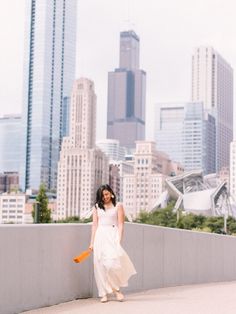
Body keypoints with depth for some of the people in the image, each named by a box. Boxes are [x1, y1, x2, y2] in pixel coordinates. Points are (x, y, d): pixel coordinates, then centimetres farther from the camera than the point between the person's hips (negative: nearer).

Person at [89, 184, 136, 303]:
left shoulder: (118, 206, 8)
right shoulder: (97, 207, 14)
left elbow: (120, 225, 2)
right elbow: (94, 225, 13)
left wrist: (119, 240, -9)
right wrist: (92, 242, 6)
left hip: (113, 235, -2)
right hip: (100, 236, 3)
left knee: (113, 262, -18)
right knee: (100, 265, -2)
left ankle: (116, 289, 0)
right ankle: (104, 294, 3)